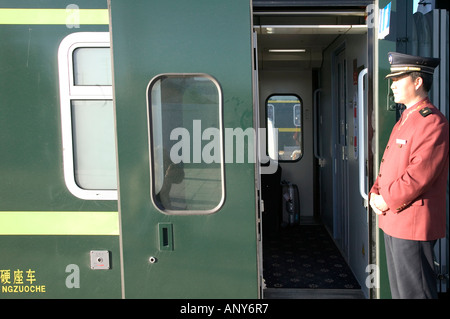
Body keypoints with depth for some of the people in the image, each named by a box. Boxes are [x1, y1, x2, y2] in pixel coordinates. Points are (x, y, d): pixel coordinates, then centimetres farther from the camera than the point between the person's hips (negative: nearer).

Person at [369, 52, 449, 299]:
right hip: (393, 221, 10)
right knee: (398, 290, 21)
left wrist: (387, 201, -15)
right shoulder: (403, 121, 15)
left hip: (414, 223, -10)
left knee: (415, 291, 2)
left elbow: (420, 174, -23)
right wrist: (375, 193, 2)